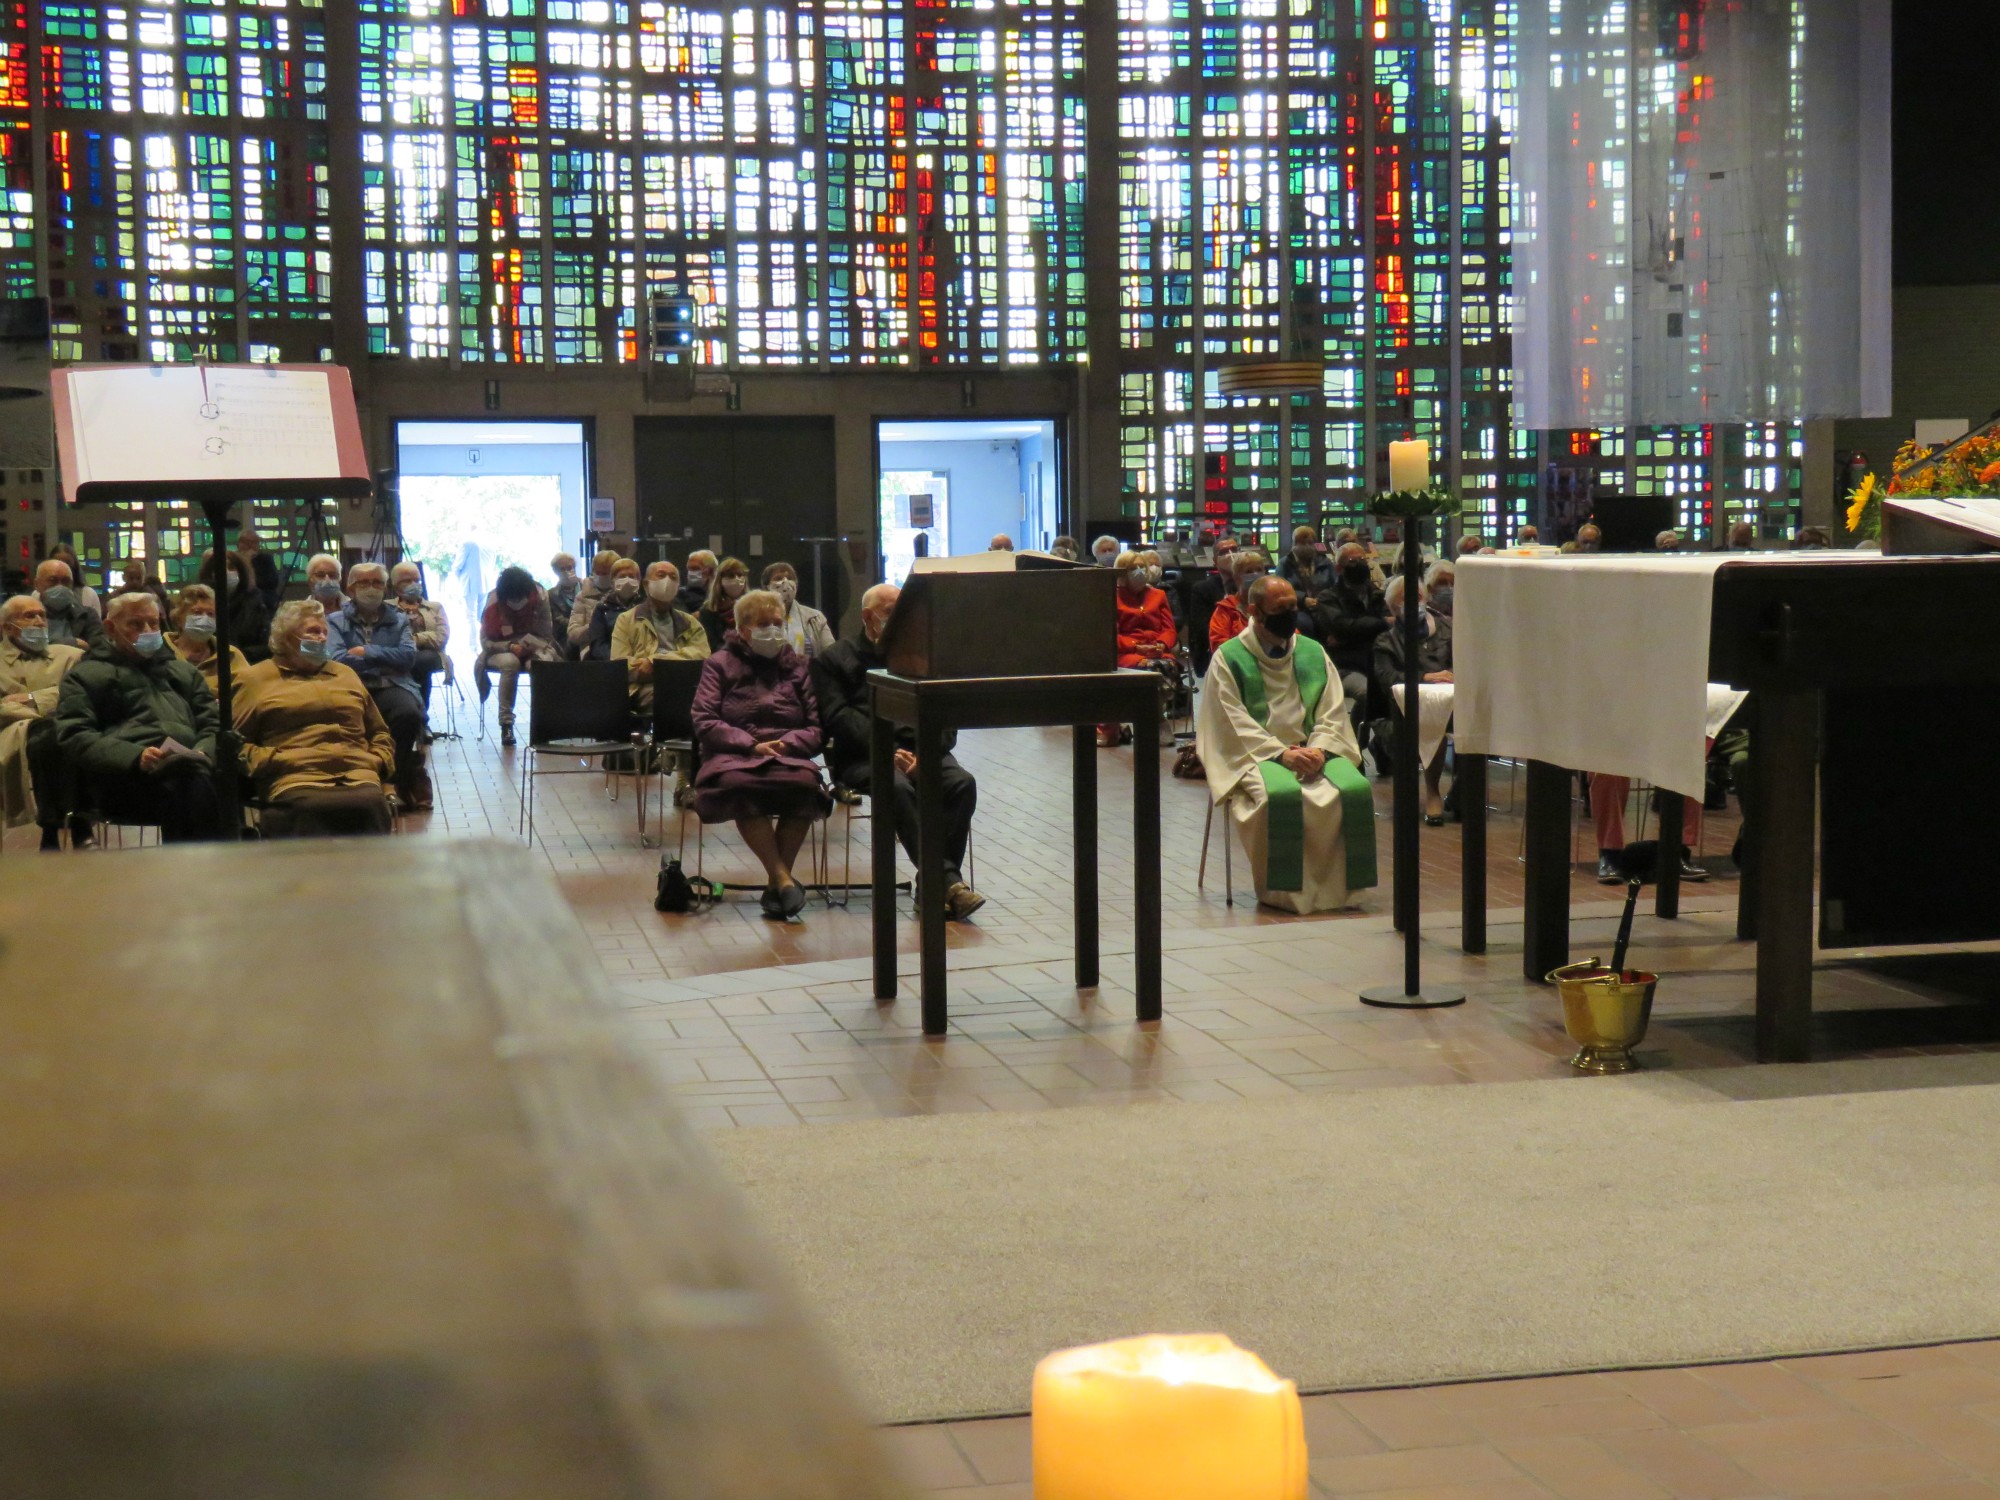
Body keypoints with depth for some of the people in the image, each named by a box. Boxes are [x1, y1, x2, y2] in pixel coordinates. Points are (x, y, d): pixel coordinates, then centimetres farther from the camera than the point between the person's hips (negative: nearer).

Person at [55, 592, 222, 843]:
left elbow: (213, 723, 25)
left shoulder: (182, 671, 35)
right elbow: (75, 737, 4)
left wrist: (204, 753, -1)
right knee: (192, 776, -39)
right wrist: (137, 756, -14)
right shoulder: (87, 675, 20)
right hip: (122, 777, -4)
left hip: (189, 764, 4)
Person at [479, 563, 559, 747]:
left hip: (533, 648, 1)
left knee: (544, 663, -35)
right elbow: (485, 641, -9)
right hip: (502, 650, -1)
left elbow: (546, 635, -6)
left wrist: (530, 644, -26)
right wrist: (510, 646, -25)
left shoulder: (539, 597, -12)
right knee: (510, 663, -37)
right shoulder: (494, 603, -14)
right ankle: (506, 723, -31)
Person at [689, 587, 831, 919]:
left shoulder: (796, 666, 20)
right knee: (739, 783, -39)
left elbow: (817, 727, 10)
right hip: (733, 757, -2)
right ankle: (782, 878, -30)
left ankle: (776, 883, -23)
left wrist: (787, 743, -11)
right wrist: (752, 745, -13)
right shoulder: (721, 664, 14)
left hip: (787, 755, 2)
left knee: (806, 782, -34)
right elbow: (704, 723, 0)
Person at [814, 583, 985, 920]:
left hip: (920, 750, 3)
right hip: (863, 756, -3)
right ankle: (949, 882, -39)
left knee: (962, 782, -27)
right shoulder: (837, 659, 14)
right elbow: (839, 716, -2)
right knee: (898, 788, -36)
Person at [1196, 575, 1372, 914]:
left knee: (1353, 790, -26)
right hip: (1254, 755, -4)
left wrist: (1319, 749, -12)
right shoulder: (1229, 658, 2)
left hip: (1312, 750, 4)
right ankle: (1283, 892, -21)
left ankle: (1333, 886, -14)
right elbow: (1234, 724, -6)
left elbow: (1332, 712, 9)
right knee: (1280, 797, -36)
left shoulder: (1313, 653, 16)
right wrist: (1282, 753, -17)